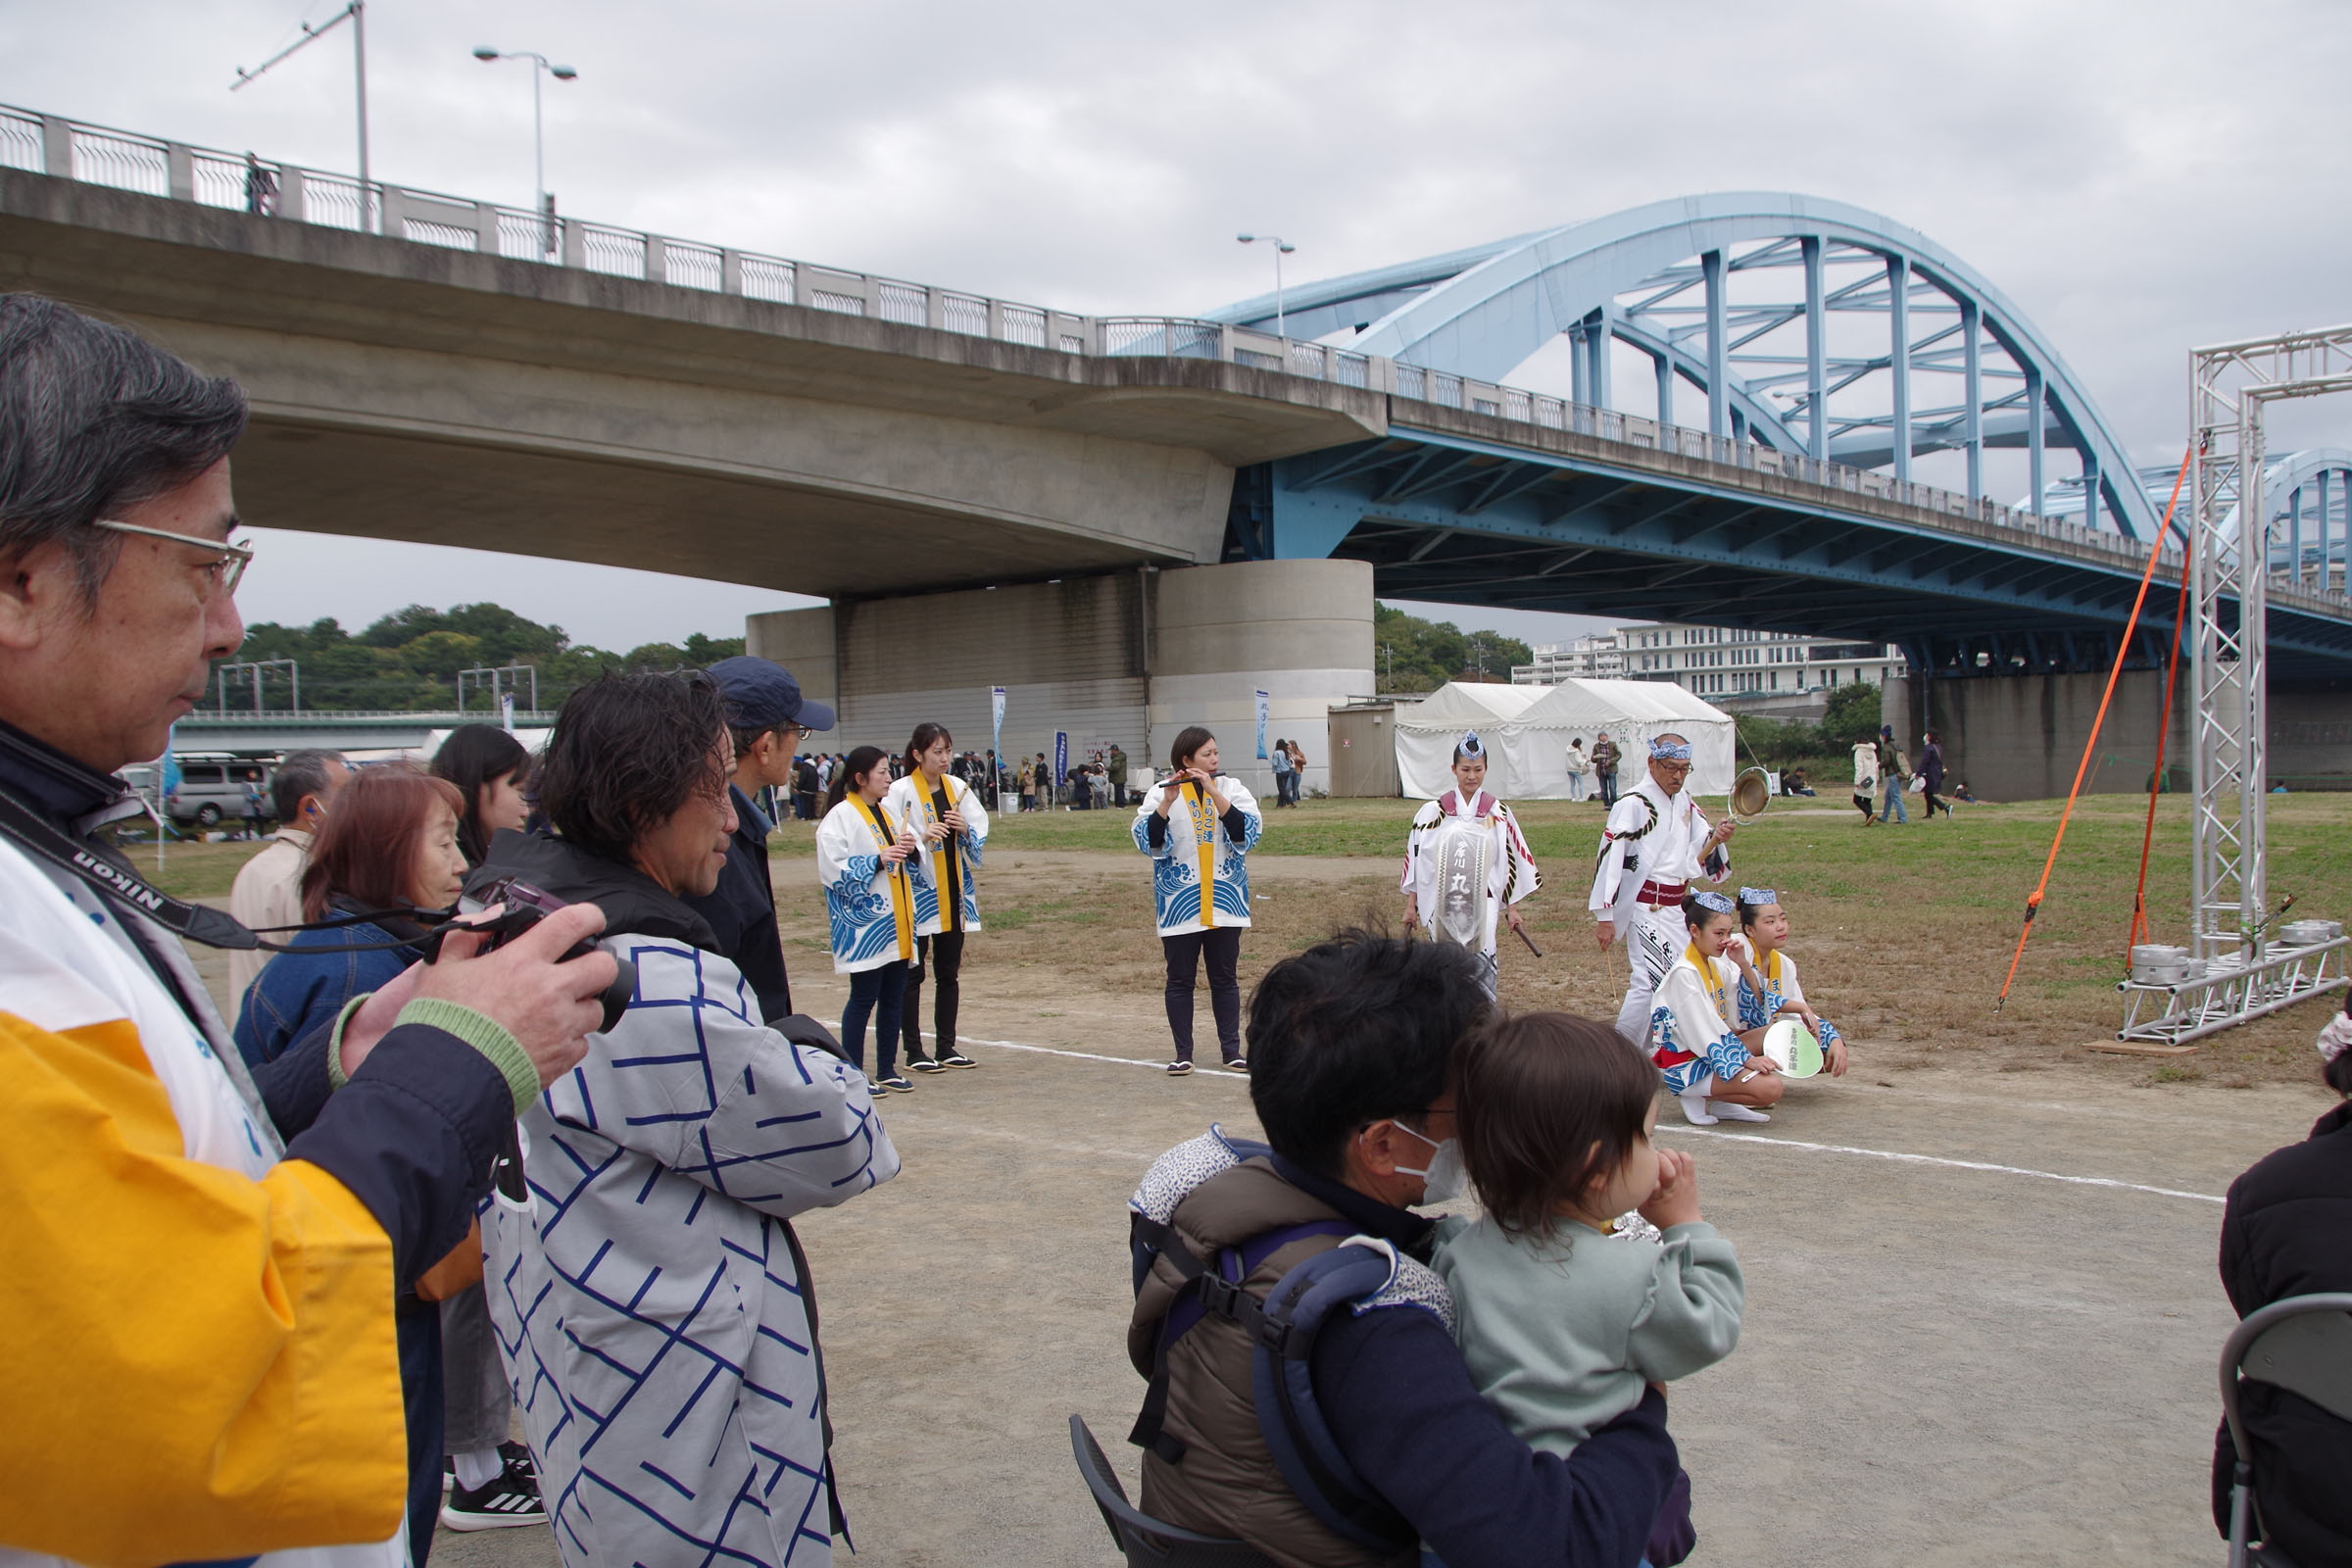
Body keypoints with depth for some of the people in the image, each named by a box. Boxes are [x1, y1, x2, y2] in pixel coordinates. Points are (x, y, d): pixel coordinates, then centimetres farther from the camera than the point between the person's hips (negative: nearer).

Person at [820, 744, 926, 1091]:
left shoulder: (888, 813, 16)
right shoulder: (840, 817, -8)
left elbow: (913, 869, 21)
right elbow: (832, 870, -17)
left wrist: (910, 851, -1)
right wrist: (878, 860, -23)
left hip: (897, 922, 8)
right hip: (864, 923, -7)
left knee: (892, 997, 10)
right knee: (864, 998, -3)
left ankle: (887, 1069, 19)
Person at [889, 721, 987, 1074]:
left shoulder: (958, 787, 8)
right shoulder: (901, 791, -8)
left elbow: (982, 834, 9)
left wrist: (965, 829, -11)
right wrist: (922, 838, -25)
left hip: (954, 891, 5)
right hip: (917, 891, -5)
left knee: (949, 973, 11)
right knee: (912, 973, 2)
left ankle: (946, 1047, 21)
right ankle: (914, 1051, 10)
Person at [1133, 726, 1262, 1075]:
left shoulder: (1231, 788, 2)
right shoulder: (1161, 792, -2)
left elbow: (1249, 831, -13)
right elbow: (1145, 840, -14)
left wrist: (1213, 792, -21)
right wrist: (1167, 802, -27)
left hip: (1223, 902, 1)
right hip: (1179, 905, -1)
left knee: (1225, 978, 7)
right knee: (1180, 979, 4)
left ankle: (1231, 1049, 15)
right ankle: (1183, 1053, 12)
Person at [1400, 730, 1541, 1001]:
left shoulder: (1498, 814, 3)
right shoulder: (1433, 813, 1)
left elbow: (1510, 863, 7)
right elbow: (1415, 860, 6)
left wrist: (1512, 908, 8)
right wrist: (1410, 905, 6)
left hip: (1482, 905, -1)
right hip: (1442, 906, 1)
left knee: (1481, 966, -14)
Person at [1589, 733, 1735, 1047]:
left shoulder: (1685, 803, 10)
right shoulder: (1634, 804, -14)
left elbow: (1696, 859, 14)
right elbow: (1610, 858, -17)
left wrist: (1716, 839, -9)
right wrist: (1605, 918, -19)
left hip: (1676, 907, 8)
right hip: (1645, 907, -8)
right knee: (1649, 984, -14)